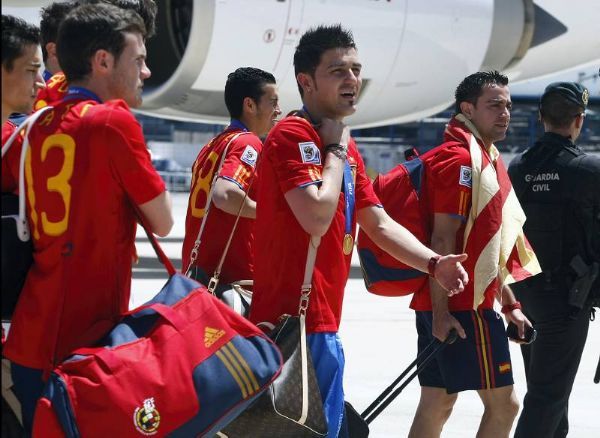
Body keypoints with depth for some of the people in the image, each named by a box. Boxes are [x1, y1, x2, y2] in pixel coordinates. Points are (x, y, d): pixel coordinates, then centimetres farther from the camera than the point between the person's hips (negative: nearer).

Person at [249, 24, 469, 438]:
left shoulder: (346, 147, 17)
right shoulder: (292, 135, -12)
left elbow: (380, 224, 17)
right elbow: (317, 217, -24)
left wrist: (433, 263, 2)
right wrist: (337, 149, -11)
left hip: (323, 322, 10)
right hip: (294, 320, -10)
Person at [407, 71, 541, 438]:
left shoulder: (488, 159, 20)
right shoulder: (460, 158, -12)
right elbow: (443, 239, -18)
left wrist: (509, 304, 22)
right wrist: (441, 311, -22)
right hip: (464, 307, -10)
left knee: (437, 404, 10)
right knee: (503, 403, -6)